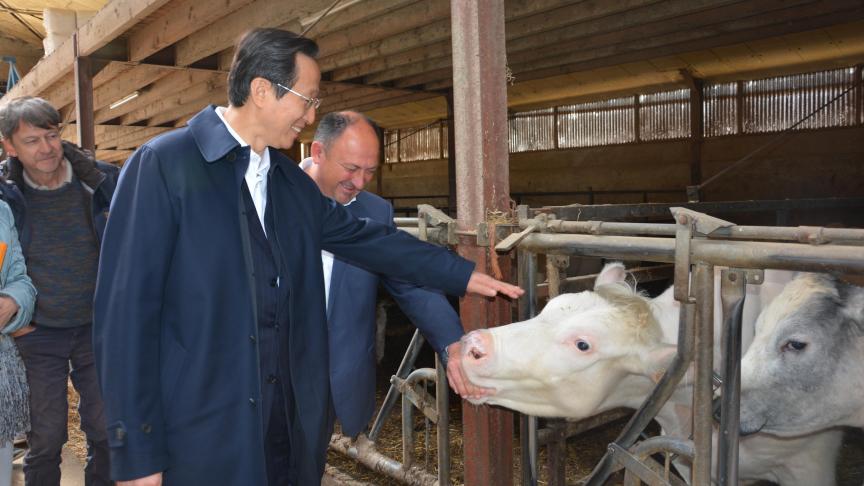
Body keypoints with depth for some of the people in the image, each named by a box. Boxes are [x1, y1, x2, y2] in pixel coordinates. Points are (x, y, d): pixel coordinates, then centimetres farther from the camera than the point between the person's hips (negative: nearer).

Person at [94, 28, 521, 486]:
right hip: (202, 433, -6)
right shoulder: (161, 164, -12)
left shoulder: (291, 179, 8)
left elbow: (365, 238, 15)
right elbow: (127, 312, -13)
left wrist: (464, 274, 14)